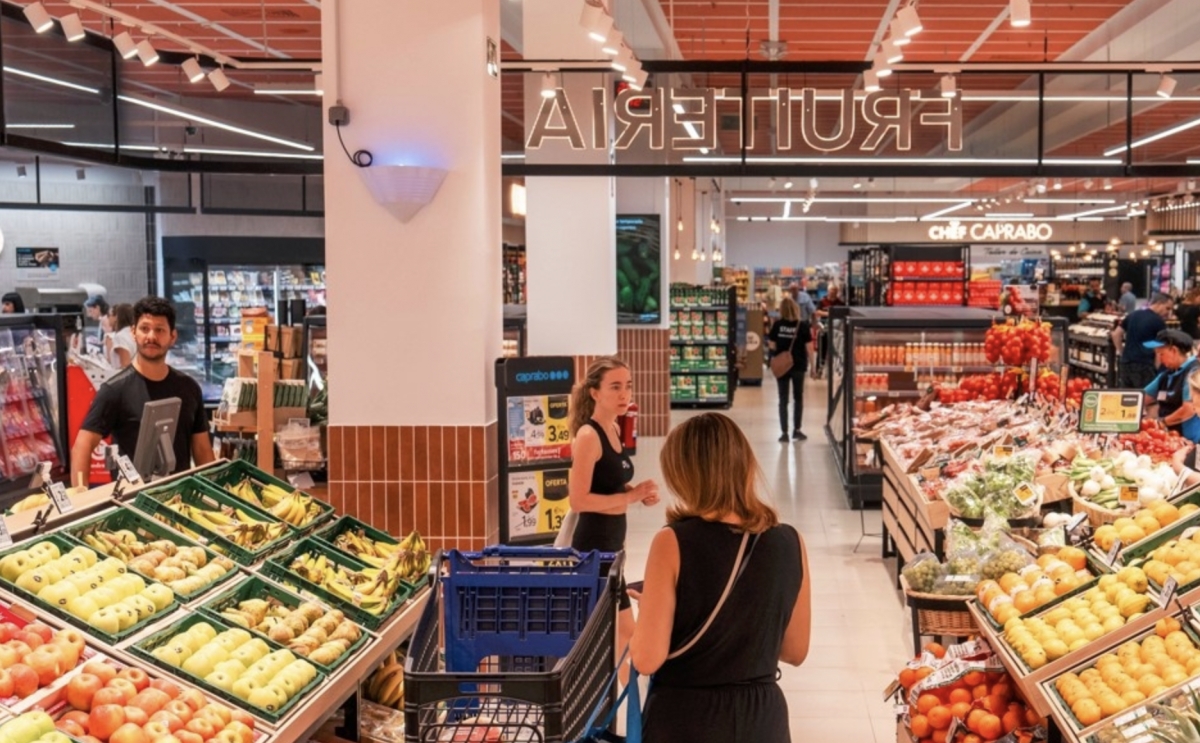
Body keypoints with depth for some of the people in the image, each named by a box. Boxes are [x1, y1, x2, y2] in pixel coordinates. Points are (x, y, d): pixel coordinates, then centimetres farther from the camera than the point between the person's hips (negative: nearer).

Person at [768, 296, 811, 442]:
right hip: (798, 366, 0)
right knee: (798, 398, 16)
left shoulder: (777, 325, -7)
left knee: (783, 400, 6)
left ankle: (784, 432, 3)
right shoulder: (803, 326, -9)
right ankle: (796, 430, 20)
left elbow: (772, 346, -6)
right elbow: (808, 347, -8)